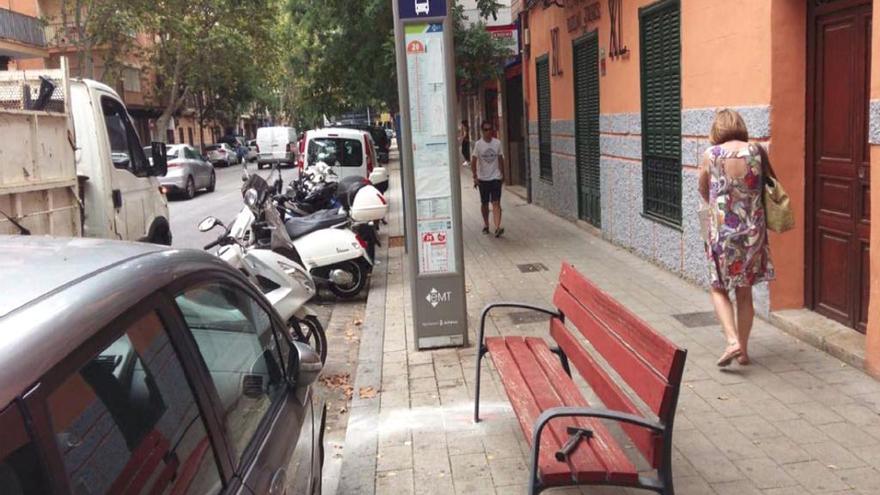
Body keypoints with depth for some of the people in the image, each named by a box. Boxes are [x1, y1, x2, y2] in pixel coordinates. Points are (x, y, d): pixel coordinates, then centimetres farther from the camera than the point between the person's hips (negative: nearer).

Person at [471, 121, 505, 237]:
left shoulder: (497, 143, 0)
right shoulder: (478, 144, -5)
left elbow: (500, 159, 10)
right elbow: (474, 161, -5)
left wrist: (502, 173, 13)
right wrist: (475, 177, -10)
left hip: (496, 177, 0)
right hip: (483, 178, 0)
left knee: (496, 203, -10)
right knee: (484, 203, 12)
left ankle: (497, 227, -18)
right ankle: (486, 225, 29)